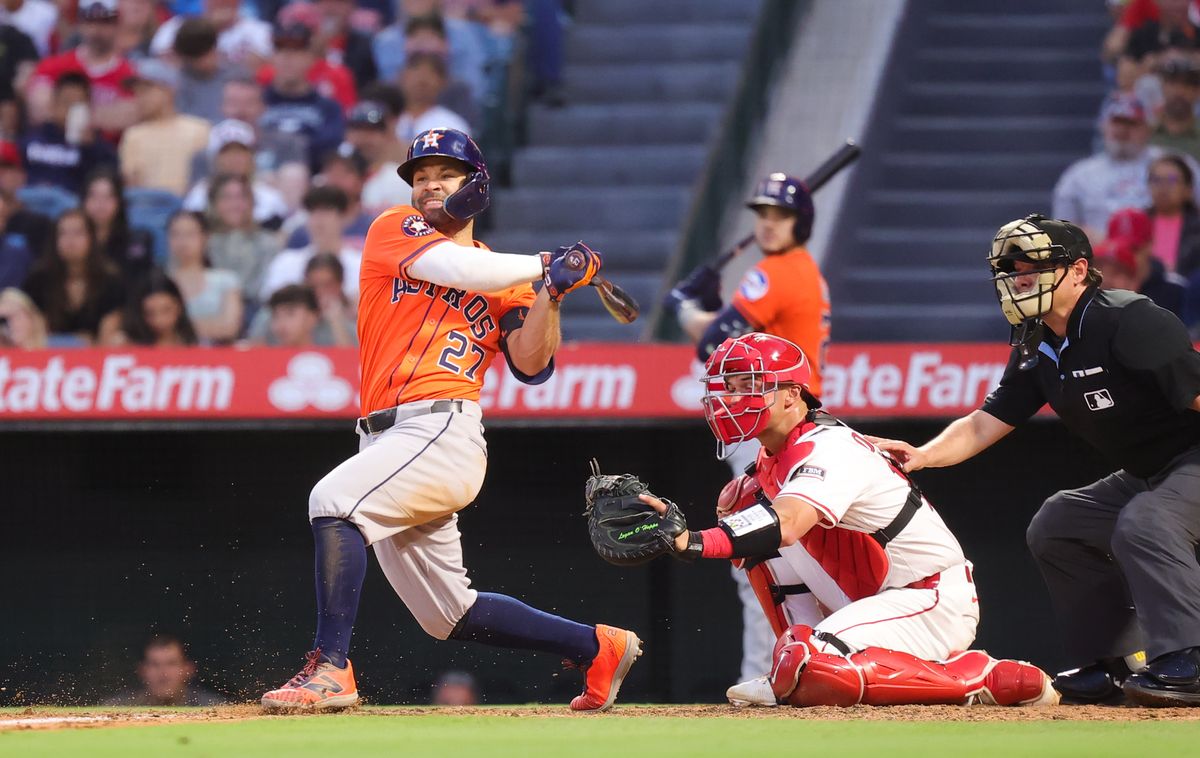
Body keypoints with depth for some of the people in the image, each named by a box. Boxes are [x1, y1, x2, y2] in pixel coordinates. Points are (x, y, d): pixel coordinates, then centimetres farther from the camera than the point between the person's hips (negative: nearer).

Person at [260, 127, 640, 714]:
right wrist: (542, 266, 2)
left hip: (444, 428, -4)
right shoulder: (395, 230, 15)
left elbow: (531, 365, 1)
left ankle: (329, 669, -32)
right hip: (387, 438, 5)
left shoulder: (507, 279, 13)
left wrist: (550, 290, -9)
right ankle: (597, 647, 23)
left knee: (333, 499, -29)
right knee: (449, 613, 9)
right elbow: (451, 267, -4)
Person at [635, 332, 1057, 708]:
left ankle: (983, 678, -15)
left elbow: (786, 526, -41)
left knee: (812, 671, -31)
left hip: (935, 602, -10)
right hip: (872, 600, 10)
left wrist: (692, 543, -54)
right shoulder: (776, 453, 8)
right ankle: (800, 671, 6)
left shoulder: (828, 449, -23)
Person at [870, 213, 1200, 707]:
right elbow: (985, 424, 3)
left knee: (1143, 524, -34)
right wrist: (923, 456, -15)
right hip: (1143, 477, 10)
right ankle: (1109, 665, 15)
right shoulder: (1038, 349, 5)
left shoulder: (1129, 321, -22)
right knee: (1055, 527, 14)